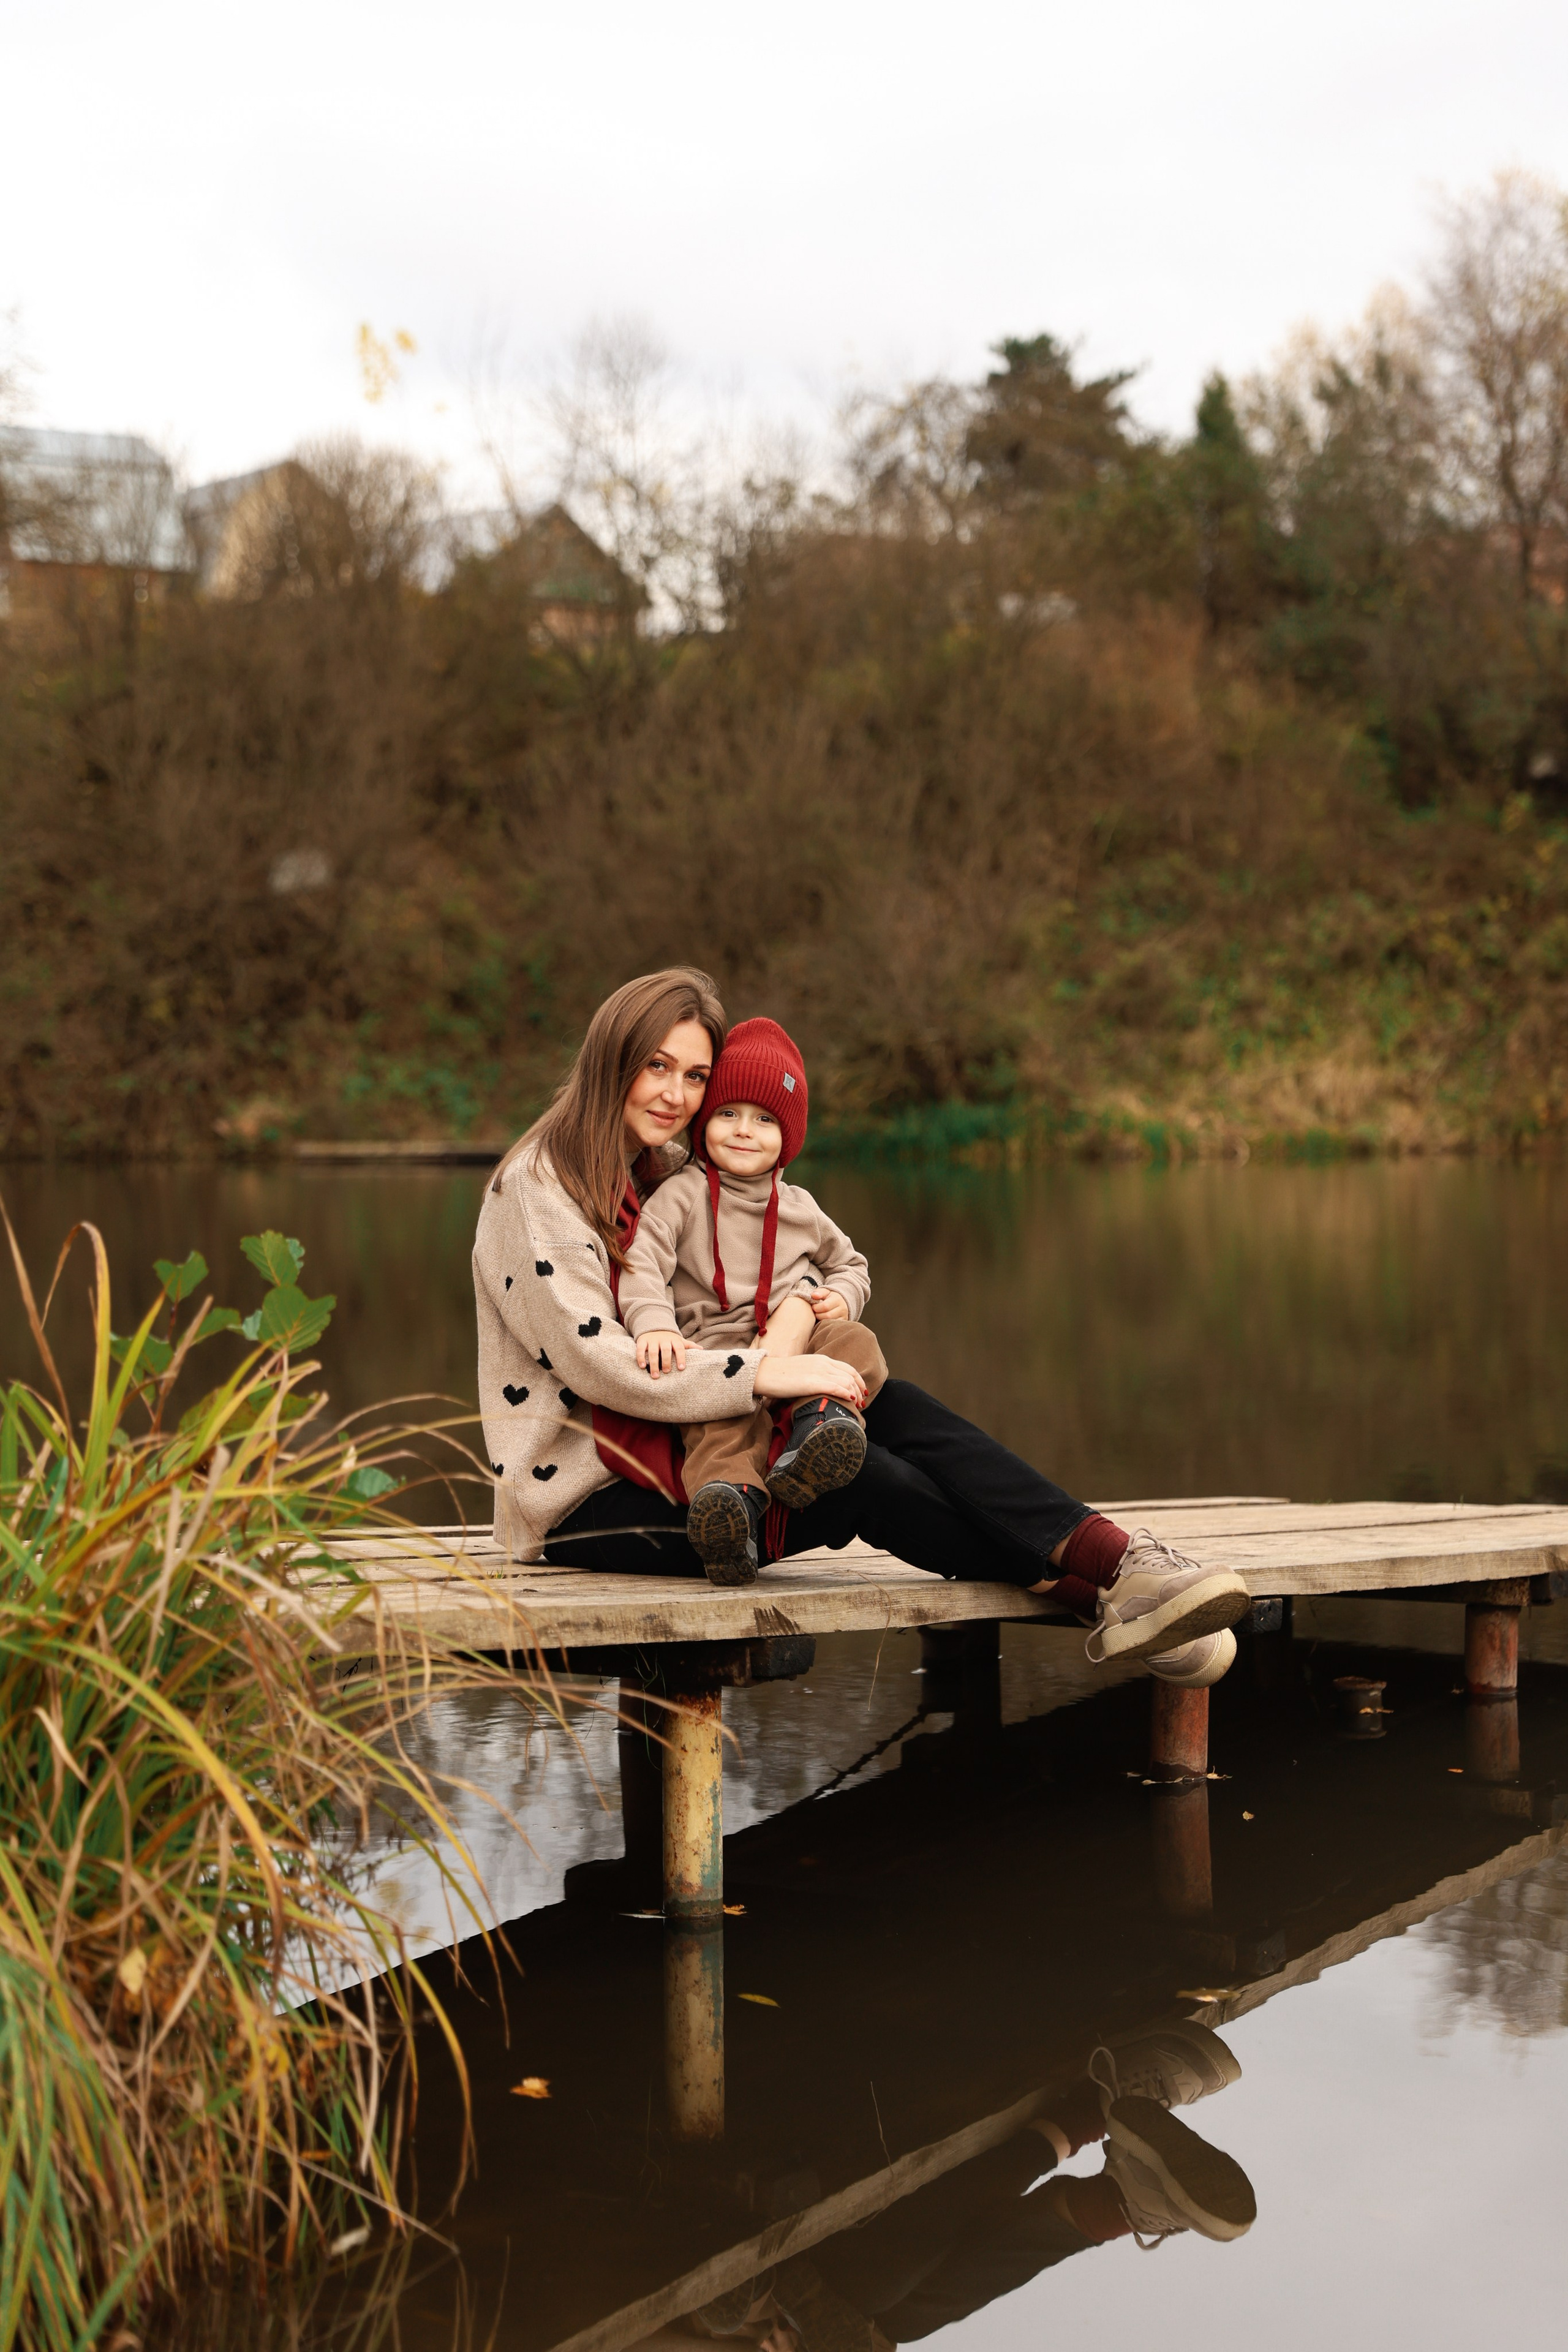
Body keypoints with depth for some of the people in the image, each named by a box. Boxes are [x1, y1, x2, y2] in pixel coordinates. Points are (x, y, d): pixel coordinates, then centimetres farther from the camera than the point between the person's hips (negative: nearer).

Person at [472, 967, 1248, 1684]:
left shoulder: (668, 1172, 16)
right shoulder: (538, 1186, -11)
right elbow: (591, 1359, -22)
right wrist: (762, 1374, -26)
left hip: (662, 1449, 8)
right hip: (582, 1496, -8)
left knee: (894, 1409, -16)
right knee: (862, 1479, -25)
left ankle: (1116, 1561, -26)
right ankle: (1100, 1591, -21)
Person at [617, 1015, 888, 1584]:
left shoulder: (799, 1208, 20)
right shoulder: (681, 1195, 5)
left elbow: (849, 1265, 34)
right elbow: (642, 1261, -11)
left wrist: (842, 1298, 8)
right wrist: (653, 1324, -31)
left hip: (795, 1345, 5)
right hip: (712, 1349, -5)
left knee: (857, 1344, -25)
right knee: (726, 1412, -36)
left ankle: (818, 1423, -50)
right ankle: (728, 1497, -64)